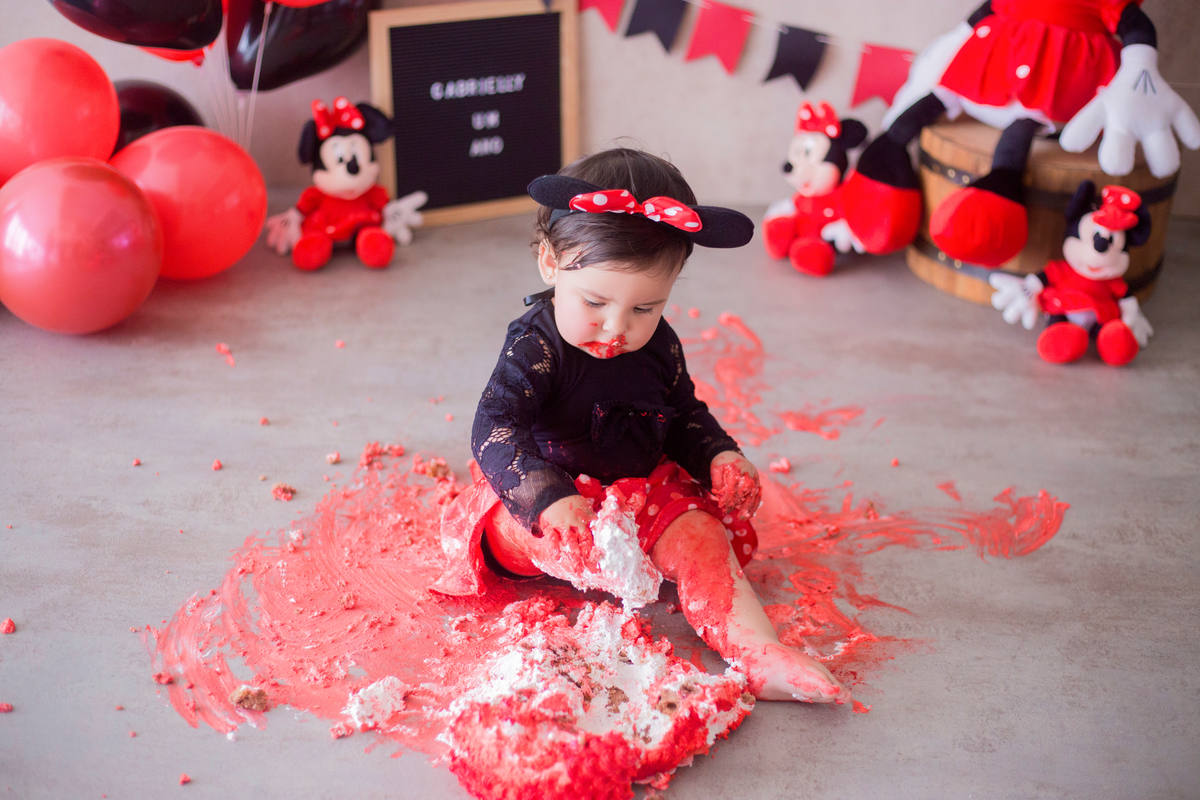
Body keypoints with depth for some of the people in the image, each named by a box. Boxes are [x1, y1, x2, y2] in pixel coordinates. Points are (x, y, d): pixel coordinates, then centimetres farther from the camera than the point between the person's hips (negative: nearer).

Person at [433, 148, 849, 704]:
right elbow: (495, 431, -33)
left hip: (643, 491, 3)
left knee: (700, 535, -20)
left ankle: (756, 650, -33)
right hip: (555, 492, -3)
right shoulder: (535, 346, -21)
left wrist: (719, 455, -7)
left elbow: (685, 415, 16)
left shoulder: (659, 347, -2)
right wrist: (551, 501, -50)